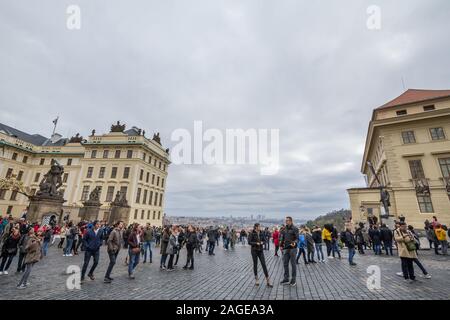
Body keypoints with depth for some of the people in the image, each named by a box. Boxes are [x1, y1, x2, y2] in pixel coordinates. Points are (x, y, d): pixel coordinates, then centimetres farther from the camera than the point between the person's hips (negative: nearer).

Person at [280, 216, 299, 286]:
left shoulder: (294, 228, -10)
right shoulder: (284, 229, 9)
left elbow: (297, 238, -14)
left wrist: (294, 242, -33)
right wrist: (281, 245, 16)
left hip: (292, 248, -6)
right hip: (286, 248, 6)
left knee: (293, 264, 3)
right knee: (285, 263, 9)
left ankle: (293, 280, 16)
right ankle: (286, 279, 20)